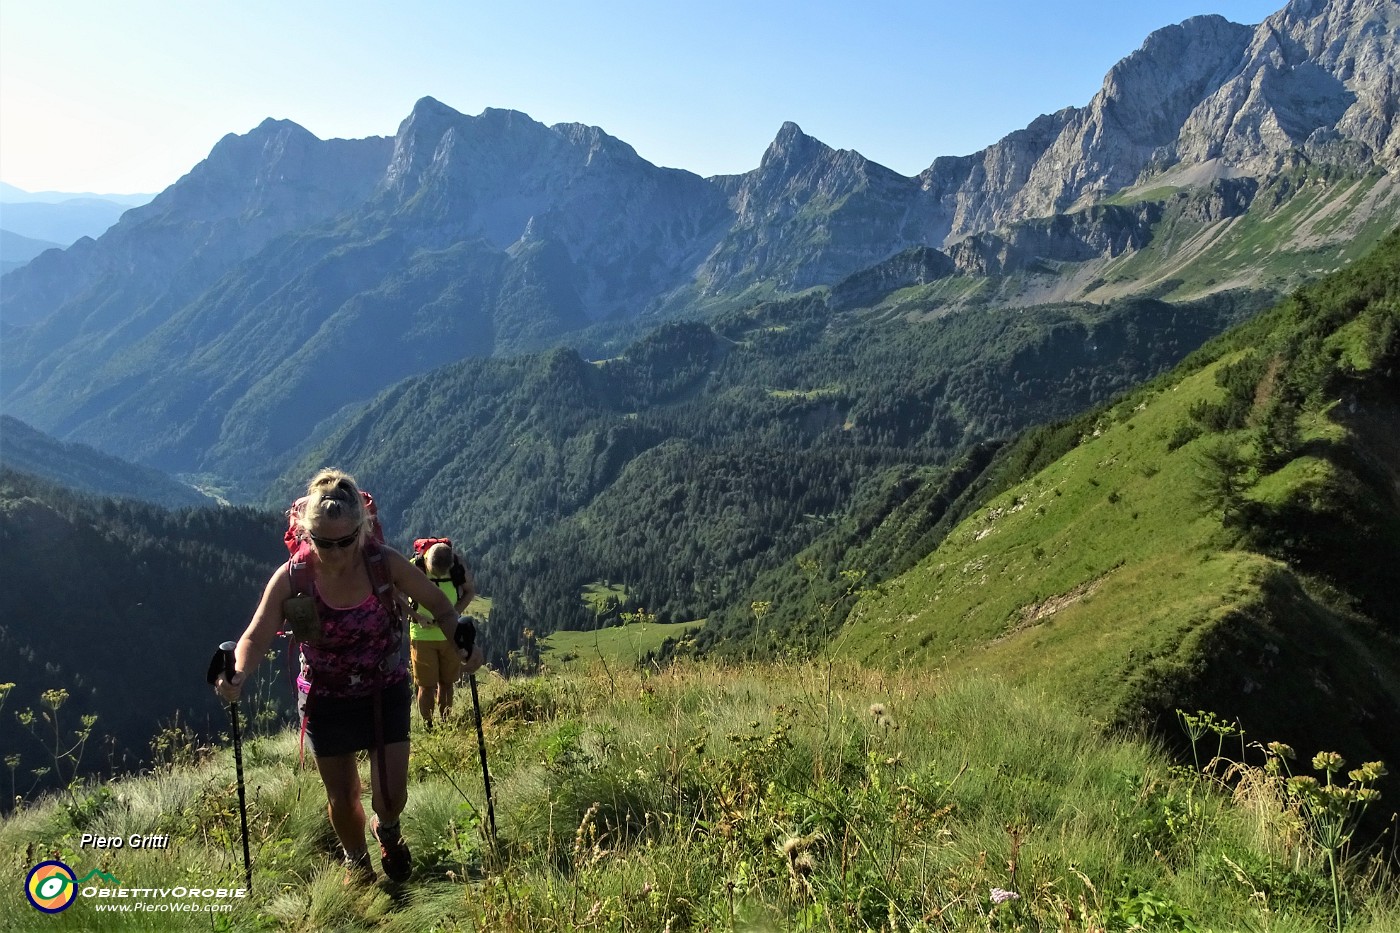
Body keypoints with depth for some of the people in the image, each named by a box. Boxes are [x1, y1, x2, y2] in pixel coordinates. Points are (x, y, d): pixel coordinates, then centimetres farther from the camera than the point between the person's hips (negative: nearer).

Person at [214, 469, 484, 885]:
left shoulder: (385, 563, -21)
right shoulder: (292, 578, -21)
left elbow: (439, 605, -10)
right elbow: (256, 636, -17)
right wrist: (238, 674, -38)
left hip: (385, 692, 0)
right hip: (326, 699, 1)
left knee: (392, 796, 0)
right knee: (342, 798, 14)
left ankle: (387, 829, 40)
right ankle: (356, 861, 47)